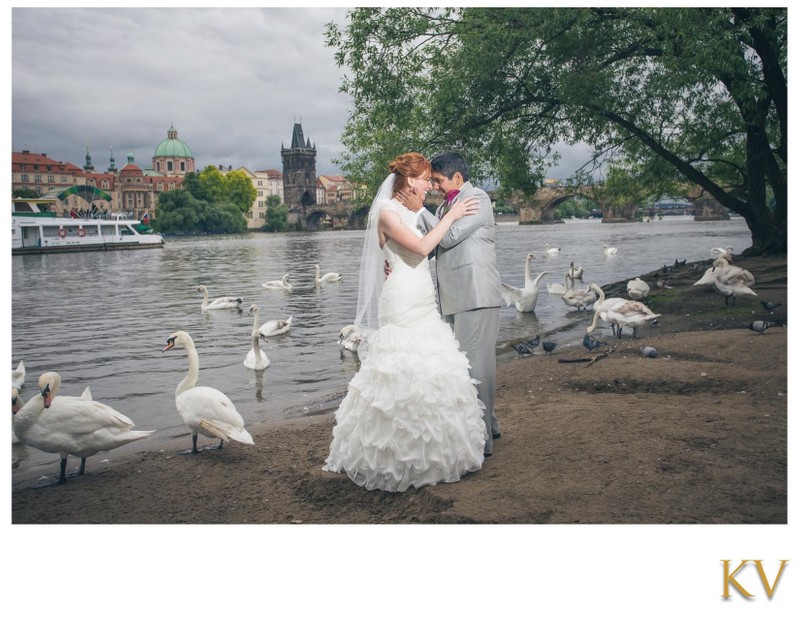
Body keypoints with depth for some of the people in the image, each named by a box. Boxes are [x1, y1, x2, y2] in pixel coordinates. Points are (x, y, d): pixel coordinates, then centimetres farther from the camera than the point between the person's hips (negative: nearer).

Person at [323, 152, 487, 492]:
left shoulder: (412, 212, 16)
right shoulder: (387, 212, -10)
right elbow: (421, 247, -19)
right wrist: (451, 216, -12)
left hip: (424, 304, 9)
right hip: (403, 302, -9)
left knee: (429, 375, 10)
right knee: (405, 376, -6)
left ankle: (430, 449, 20)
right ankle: (399, 457, 5)